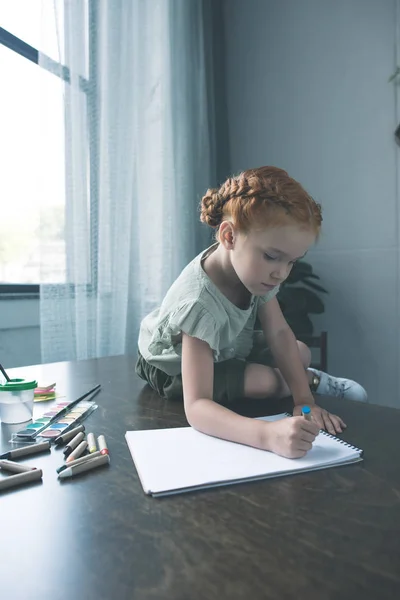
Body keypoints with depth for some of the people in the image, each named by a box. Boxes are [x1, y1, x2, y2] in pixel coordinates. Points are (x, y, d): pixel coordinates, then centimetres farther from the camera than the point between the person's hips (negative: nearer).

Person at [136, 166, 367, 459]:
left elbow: (279, 334, -18)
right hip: (176, 366, -6)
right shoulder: (198, 303, -43)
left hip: (226, 348, 7)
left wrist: (305, 401, -28)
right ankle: (314, 381, 9)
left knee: (302, 352, 0)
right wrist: (267, 434, -62)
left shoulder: (254, 265, -22)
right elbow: (196, 407, -48)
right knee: (268, 381, -22)